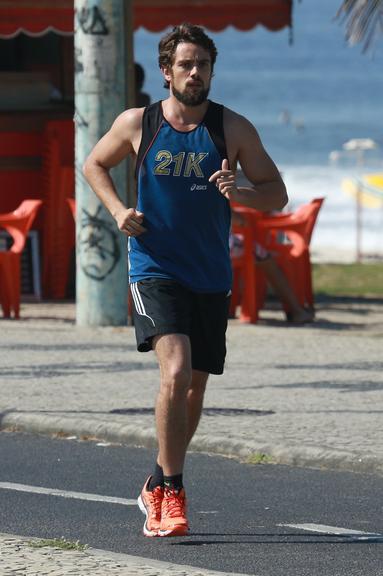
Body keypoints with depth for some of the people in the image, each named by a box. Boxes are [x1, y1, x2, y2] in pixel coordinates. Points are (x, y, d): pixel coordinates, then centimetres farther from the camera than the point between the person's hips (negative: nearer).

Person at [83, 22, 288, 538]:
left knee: (194, 388, 10)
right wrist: (118, 210, 0)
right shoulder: (137, 124, -1)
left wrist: (239, 193, -19)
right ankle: (172, 494, -14)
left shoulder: (233, 129, -1)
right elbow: (94, 164, 17)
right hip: (154, 270, -3)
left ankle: (157, 486, 32)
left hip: (210, 278, 3)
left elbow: (277, 195, 2)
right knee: (175, 371, -22)